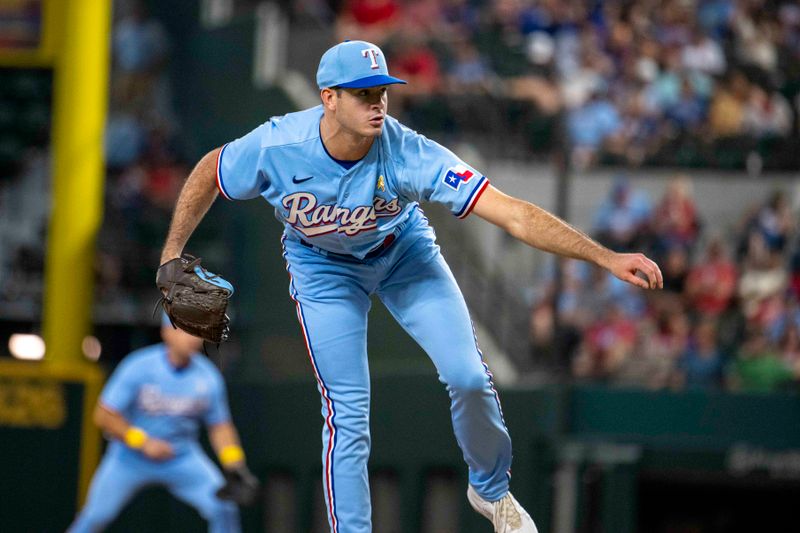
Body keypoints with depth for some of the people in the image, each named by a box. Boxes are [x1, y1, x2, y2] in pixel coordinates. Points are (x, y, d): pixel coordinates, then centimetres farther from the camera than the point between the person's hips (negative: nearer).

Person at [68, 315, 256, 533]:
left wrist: (234, 463, -14)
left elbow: (219, 426, 2)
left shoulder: (208, 377, -11)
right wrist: (142, 441, -28)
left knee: (223, 511, -14)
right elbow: (104, 415, -18)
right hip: (131, 456, -2)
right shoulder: (138, 367, -20)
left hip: (183, 460, 2)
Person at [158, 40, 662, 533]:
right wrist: (171, 257, -6)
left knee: (469, 378, -9)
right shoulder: (275, 147, -33)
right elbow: (209, 172, -9)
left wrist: (607, 257, -47)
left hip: (404, 253, 0)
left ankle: (491, 490, 21)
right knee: (348, 416, -8)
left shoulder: (407, 153, -36)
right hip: (324, 267, 0)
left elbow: (514, 214, -40)